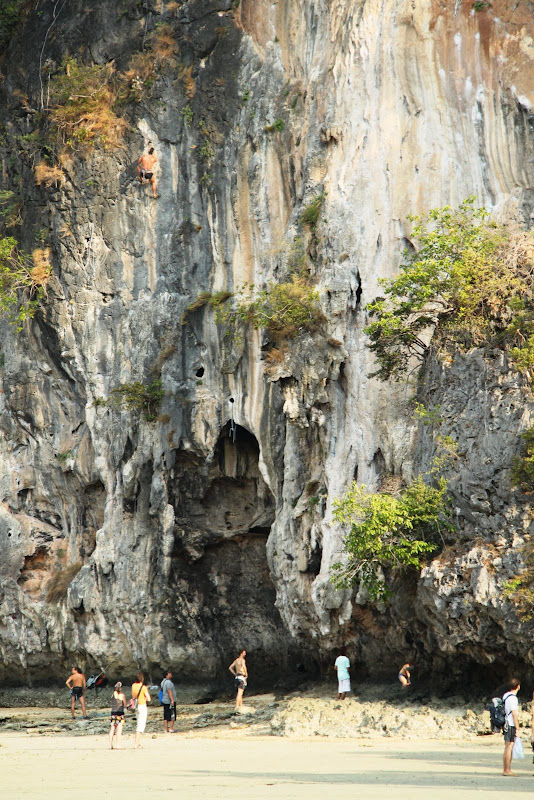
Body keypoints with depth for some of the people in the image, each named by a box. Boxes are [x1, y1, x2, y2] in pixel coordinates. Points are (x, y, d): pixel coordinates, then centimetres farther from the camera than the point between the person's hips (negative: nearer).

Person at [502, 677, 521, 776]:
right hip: (511, 726, -9)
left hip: (506, 726, 9)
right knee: (509, 748, -7)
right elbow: (514, 715, -17)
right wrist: (517, 729, -14)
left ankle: (506, 769, 15)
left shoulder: (505, 696, 12)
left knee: (507, 748, 12)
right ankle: (507, 770, -6)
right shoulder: (513, 698, -16)